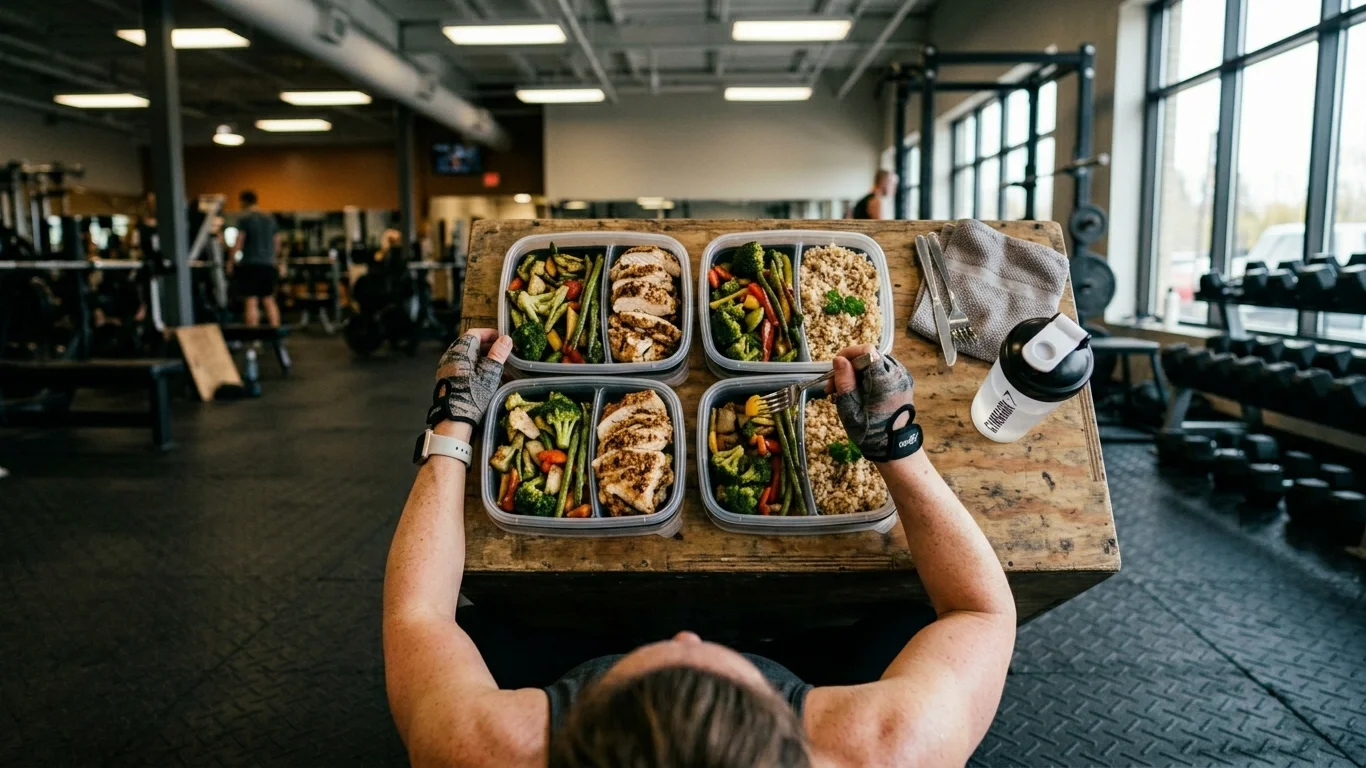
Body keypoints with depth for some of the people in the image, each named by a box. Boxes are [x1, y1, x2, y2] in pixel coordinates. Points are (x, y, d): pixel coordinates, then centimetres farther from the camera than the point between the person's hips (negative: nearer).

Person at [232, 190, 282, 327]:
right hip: (268, 265, 5)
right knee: (269, 300, 10)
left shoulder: (244, 219, -5)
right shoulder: (270, 218, 11)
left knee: (251, 301, -5)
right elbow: (277, 243, 14)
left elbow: (239, 242, -10)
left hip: (250, 264, -5)